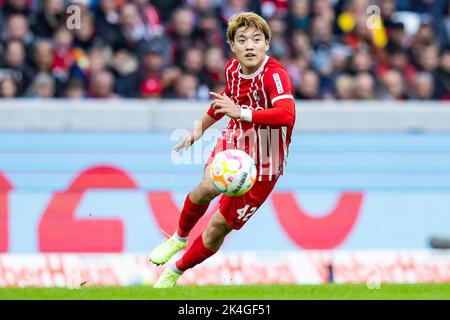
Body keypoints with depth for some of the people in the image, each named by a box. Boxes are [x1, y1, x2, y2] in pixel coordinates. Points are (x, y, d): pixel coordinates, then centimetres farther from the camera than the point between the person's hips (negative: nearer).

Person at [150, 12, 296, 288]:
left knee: (219, 227, -1)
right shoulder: (232, 69, -4)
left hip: (262, 164, -4)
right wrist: (201, 127, 29)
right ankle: (180, 237, 2)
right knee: (208, 188, -28)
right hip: (233, 141, 4)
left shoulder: (275, 74, -26)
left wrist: (241, 112, -51)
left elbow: (287, 115, -45)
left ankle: (175, 271, 24)